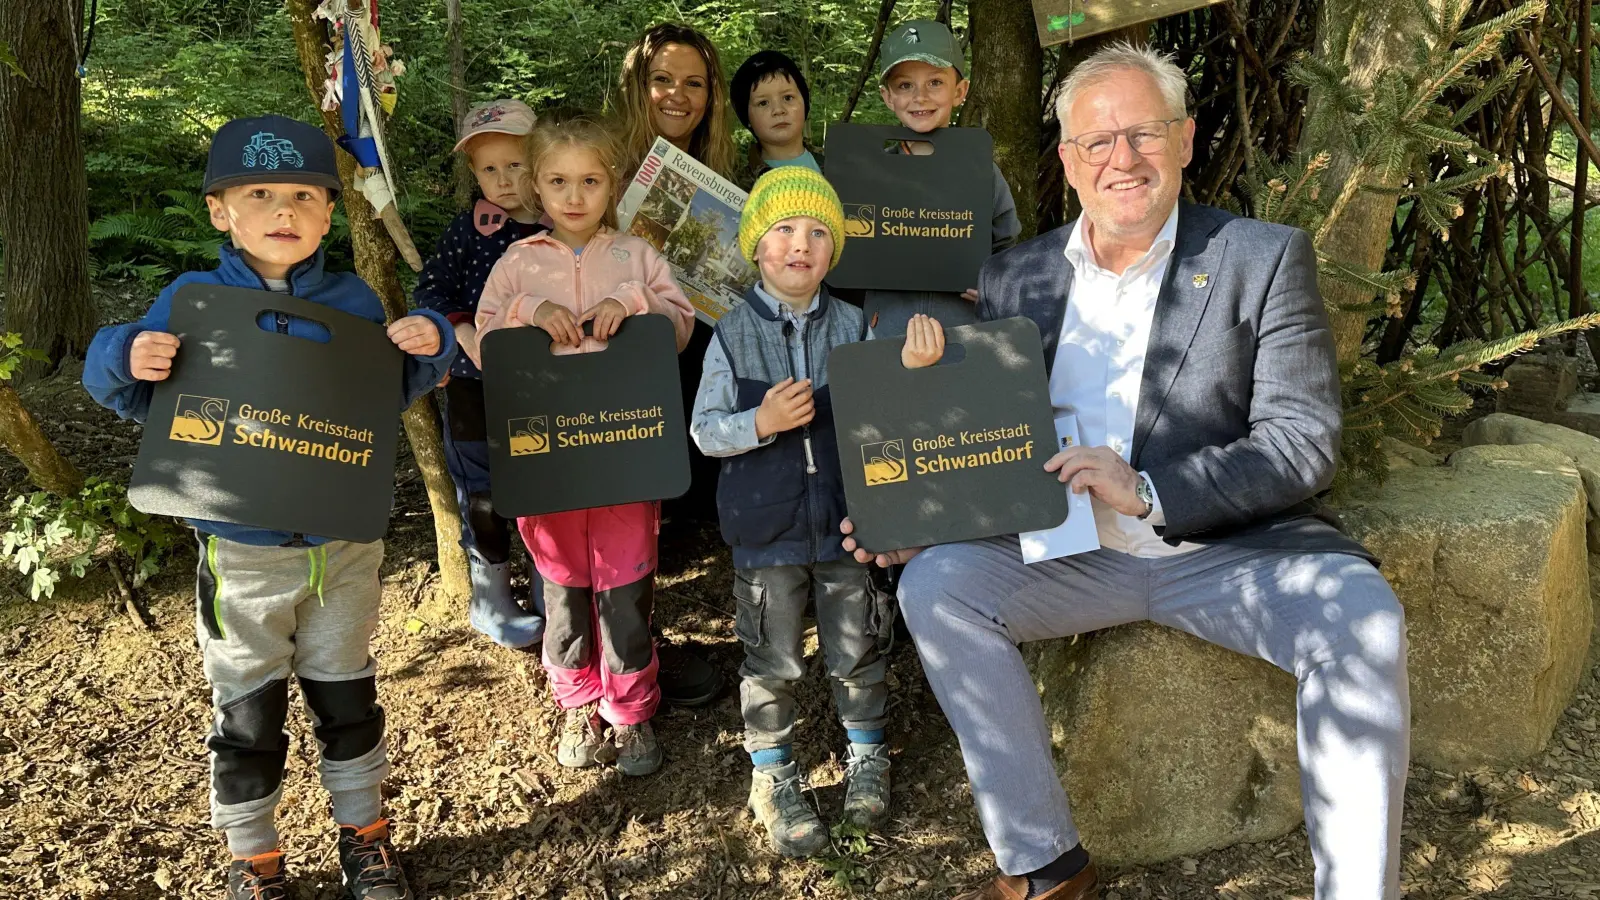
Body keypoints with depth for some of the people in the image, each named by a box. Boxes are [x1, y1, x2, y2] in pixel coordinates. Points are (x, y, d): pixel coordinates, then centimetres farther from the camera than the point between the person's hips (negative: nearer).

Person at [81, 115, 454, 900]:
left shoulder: (353, 300, -2)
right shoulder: (190, 301, -6)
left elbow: (390, 395, 8)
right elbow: (132, 398, 0)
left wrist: (428, 348, -12)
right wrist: (127, 358, -23)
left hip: (346, 544, 2)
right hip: (242, 553, -1)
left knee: (347, 695, 16)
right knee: (247, 715, 11)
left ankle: (364, 833, 36)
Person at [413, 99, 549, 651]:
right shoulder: (468, 231, -3)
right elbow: (429, 291, -5)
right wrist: (466, 335, -19)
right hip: (477, 388, -1)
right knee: (484, 498, 10)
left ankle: (548, 599, 31)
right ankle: (491, 604, 29)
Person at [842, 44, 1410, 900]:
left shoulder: (1265, 259, -3)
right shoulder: (1014, 277, 7)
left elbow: (1303, 443, -10)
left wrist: (1148, 492, -23)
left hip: (1231, 545, -2)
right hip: (1073, 549, 3)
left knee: (1362, 615, -30)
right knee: (935, 581, -20)